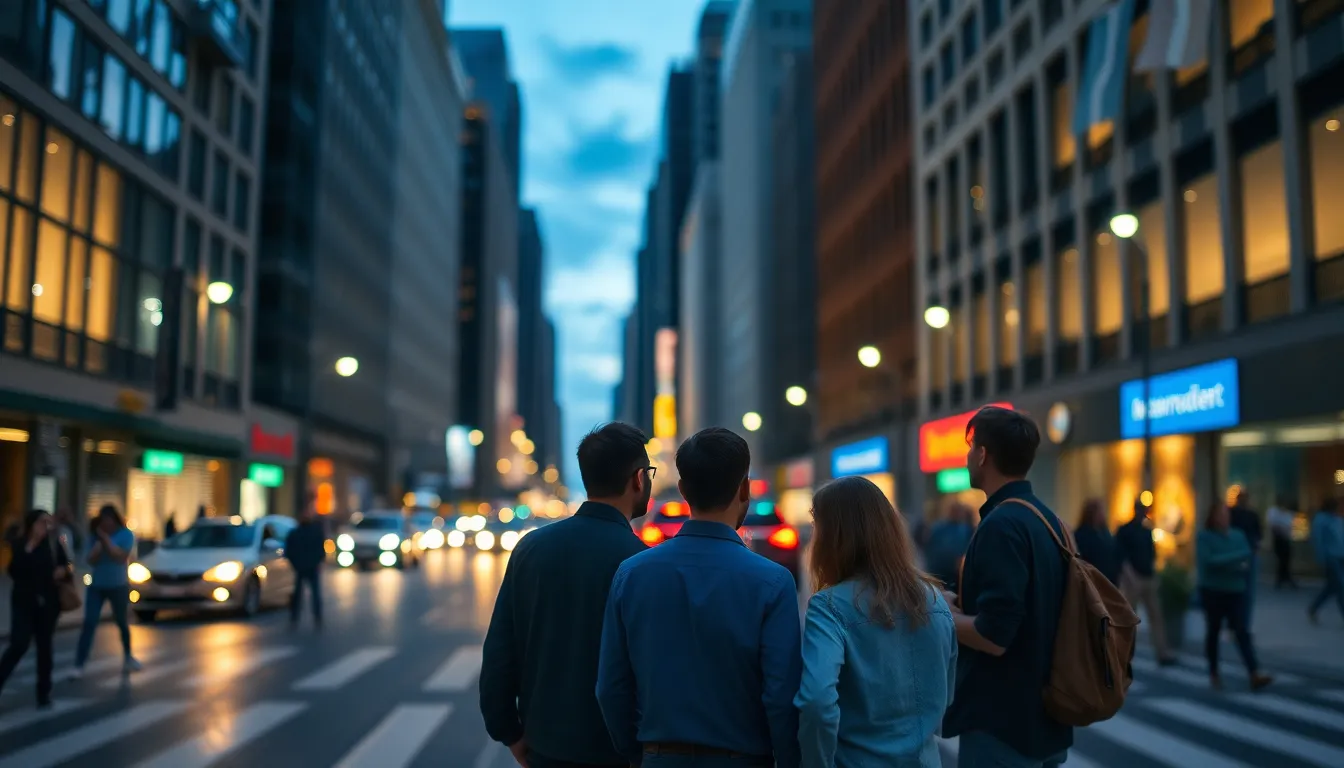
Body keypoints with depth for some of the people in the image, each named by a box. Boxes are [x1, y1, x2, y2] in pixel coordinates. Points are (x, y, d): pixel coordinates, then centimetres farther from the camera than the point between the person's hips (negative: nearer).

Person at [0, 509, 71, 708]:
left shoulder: (54, 547, 0)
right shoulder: (20, 545, -3)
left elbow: (66, 569, 10)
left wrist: (64, 572, -12)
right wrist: (27, 550, -21)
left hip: (47, 603, 2)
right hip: (23, 602, -2)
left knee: (44, 647, 8)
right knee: (19, 645, -14)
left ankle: (44, 693, 15)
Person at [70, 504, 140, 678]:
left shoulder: (126, 535, -8)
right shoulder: (94, 535, 0)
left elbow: (121, 557, -19)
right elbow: (90, 560, -7)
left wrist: (106, 540, -21)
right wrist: (99, 544, -20)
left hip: (118, 586, -1)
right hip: (96, 586, 1)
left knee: (121, 622, 12)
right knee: (89, 624, -8)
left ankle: (127, 657, 32)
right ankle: (79, 665, -10)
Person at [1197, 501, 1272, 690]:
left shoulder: (1238, 535, 9)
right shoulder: (1204, 537, -7)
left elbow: (1249, 557, 6)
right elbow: (1207, 561, -19)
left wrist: (1244, 565, -16)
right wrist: (1234, 559, -17)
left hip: (1236, 591, 3)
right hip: (1212, 591, -3)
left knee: (1242, 632, -6)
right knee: (1213, 632, 8)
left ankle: (1255, 676, -14)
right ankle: (1213, 673, 20)